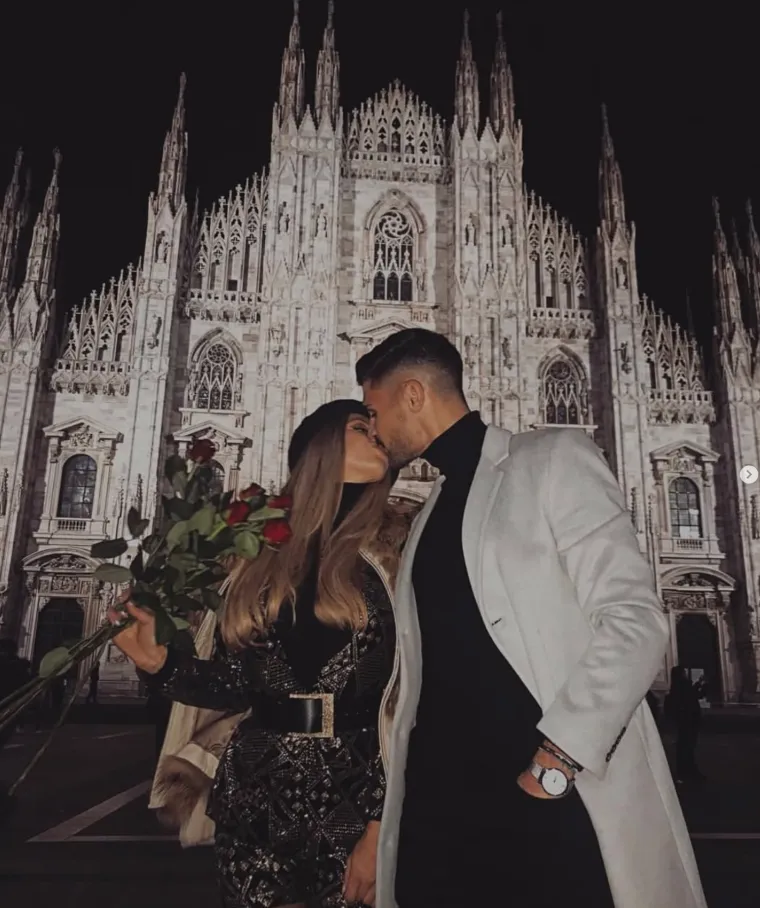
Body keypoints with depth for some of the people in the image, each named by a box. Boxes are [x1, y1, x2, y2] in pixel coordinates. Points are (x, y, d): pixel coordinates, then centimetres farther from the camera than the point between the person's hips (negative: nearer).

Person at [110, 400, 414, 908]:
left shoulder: (393, 556, -4)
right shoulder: (261, 553, 3)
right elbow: (235, 688, 6)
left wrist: (381, 825, -11)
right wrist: (157, 661, -8)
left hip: (356, 797, -2)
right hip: (257, 798, 2)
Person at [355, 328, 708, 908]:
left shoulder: (554, 459, -4)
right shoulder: (428, 517, 17)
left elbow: (635, 620, -12)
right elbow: (434, 663, 15)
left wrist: (554, 764, -15)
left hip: (556, 799, -5)